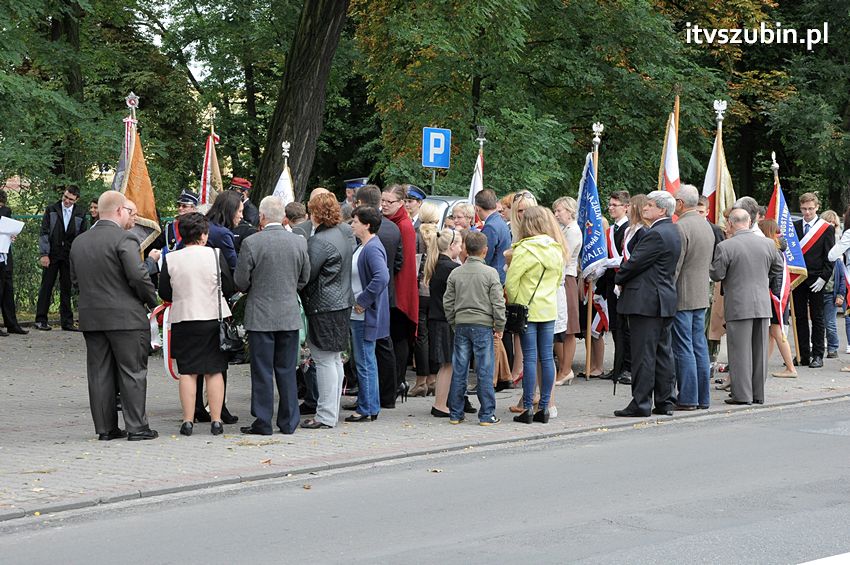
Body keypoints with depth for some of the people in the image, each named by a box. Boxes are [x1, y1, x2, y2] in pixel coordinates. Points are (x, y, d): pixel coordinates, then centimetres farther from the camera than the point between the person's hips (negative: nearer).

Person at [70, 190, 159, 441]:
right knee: (132, 372, 2)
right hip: (126, 317, -6)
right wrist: (152, 300, -5)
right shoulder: (124, 239, -13)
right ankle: (136, 427, 3)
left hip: (90, 317, 6)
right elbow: (138, 276, -19)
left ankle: (105, 428, 12)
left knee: (99, 373, 9)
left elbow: (75, 278, 14)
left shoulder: (79, 242, 9)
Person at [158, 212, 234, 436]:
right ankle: (216, 421, 6)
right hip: (213, 318, 0)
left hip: (183, 320, 1)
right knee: (214, 371, 7)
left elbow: (164, 293, 2)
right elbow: (229, 288, -1)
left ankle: (188, 421, 6)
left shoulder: (170, 259, -4)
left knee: (187, 372, 7)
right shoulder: (214, 255, -7)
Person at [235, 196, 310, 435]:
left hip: (260, 316, -3)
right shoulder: (299, 242, -1)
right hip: (290, 316, 3)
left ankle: (263, 422, 7)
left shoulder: (251, 243, -13)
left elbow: (241, 282, -6)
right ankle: (289, 422, 14)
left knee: (262, 371, 4)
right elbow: (304, 278, 9)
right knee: (287, 370, 10)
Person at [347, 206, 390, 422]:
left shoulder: (373, 248, -18)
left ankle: (366, 410, 5)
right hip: (359, 314, 10)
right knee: (367, 361, 17)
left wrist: (363, 302, -24)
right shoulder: (362, 247, 13)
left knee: (364, 362, -3)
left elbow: (382, 277, -32)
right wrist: (359, 303, 15)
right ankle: (371, 407, 26)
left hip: (365, 315, -10)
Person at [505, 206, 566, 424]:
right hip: (549, 309, 5)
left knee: (530, 358, -3)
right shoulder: (556, 250, 7)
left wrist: (514, 304, 1)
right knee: (547, 358, 7)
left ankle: (528, 408, 0)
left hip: (528, 310, -5)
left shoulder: (524, 250, -14)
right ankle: (544, 407, 11)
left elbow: (510, 282, -14)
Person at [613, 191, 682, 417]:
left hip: (646, 302, -10)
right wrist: (624, 278, 15)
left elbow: (634, 263, -15)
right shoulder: (672, 231, 14)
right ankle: (664, 402, 16)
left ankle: (640, 404, -4)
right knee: (663, 352, 12)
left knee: (643, 354, -6)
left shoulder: (655, 234, -17)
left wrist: (619, 279, 3)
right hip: (665, 299, 10)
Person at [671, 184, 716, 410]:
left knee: (683, 349, -5)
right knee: (700, 347, 11)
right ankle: (703, 397, 14)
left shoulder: (681, 227, -16)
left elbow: (674, 266, -18)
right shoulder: (707, 226, 12)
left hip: (682, 296, -8)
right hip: (701, 296, 9)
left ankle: (687, 398, -4)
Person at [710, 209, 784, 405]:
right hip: (763, 304, 4)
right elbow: (778, 269, 13)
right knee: (759, 350, 11)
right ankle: (759, 394, 16)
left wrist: (710, 267, 11)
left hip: (738, 305, -4)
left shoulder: (725, 247, -13)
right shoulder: (768, 243, 2)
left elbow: (716, 274, -10)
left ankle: (742, 394, 2)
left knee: (740, 350, 1)